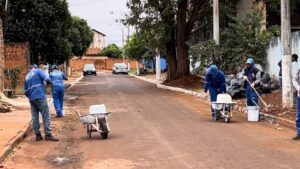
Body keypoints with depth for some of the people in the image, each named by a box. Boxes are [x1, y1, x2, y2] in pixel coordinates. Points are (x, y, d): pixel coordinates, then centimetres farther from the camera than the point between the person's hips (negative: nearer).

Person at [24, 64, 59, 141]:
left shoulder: (27, 76, 21)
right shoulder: (38, 71, 4)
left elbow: (25, 91, 21)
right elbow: (46, 78, -12)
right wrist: (50, 82, 8)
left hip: (31, 99, 7)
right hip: (40, 97, -6)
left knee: (34, 117, 8)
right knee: (46, 115, -5)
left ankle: (37, 135, 9)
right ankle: (48, 135, -10)